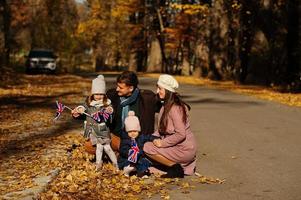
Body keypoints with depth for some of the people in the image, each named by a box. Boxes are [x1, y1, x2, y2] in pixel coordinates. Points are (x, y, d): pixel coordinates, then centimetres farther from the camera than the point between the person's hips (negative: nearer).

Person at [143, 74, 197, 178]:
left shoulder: (175, 108, -21)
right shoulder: (166, 105, 11)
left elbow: (181, 134, -26)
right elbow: (162, 130, 15)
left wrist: (162, 143, -18)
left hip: (184, 150, -10)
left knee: (147, 148, -14)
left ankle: (176, 169, -7)